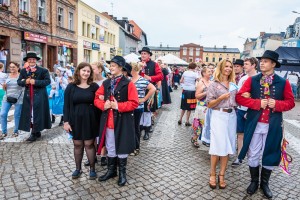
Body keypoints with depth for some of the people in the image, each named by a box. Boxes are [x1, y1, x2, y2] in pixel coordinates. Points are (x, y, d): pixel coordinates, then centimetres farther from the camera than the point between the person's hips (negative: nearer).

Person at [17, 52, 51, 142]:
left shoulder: (43, 70, -3)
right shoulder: (23, 71, 11)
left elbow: (48, 81, -11)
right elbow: (19, 82, 9)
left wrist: (35, 82, -20)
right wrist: (25, 81, -13)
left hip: (39, 96, -5)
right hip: (28, 96, 5)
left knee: (37, 114, -5)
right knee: (29, 114, 8)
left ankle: (34, 133, 2)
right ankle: (37, 132, 19)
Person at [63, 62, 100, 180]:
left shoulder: (94, 86, -1)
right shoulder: (71, 87, 1)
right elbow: (66, 105, 0)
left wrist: (98, 120, -6)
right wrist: (66, 121, -7)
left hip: (90, 119, -1)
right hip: (75, 119, 1)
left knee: (89, 144, 5)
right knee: (77, 144, 11)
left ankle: (92, 169, 21)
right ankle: (78, 168, 28)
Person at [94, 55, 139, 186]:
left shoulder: (128, 84, -9)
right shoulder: (106, 83, 8)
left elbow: (134, 103, -13)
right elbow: (97, 98, 10)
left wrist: (118, 106, -21)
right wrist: (103, 105, -11)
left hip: (122, 121, -5)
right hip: (108, 121, 5)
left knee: (122, 147, 8)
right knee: (110, 147, 16)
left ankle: (122, 173, 26)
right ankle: (111, 170, 34)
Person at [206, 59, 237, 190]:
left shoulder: (233, 84, 12)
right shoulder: (214, 85, -2)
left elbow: (236, 100, 17)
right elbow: (209, 104, -5)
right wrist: (221, 98, -18)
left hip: (231, 116, 5)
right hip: (219, 116, -5)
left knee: (227, 146, 6)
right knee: (218, 145, -3)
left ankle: (222, 174, 18)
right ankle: (212, 174, 14)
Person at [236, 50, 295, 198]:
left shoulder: (283, 83, 1)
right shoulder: (252, 80, 0)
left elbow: (290, 102, 4)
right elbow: (239, 97, -7)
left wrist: (277, 104, -15)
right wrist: (258, 103, -18)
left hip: (273, 125, 1)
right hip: (254, 124, 0)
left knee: (270, 154, 13)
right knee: (253, 155, 10)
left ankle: (264, 183, 33)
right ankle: (254, 181, 31)